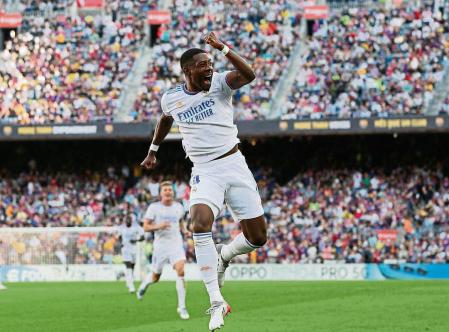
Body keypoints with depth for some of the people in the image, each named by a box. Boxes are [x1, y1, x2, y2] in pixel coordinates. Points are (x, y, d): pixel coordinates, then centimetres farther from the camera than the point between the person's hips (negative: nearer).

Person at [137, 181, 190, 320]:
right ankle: (144, 284, 49)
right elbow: (145, 227, -5)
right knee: (155, 277, 10)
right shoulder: (154, 207, -4)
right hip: (160, 245, -1)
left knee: (181, 271, -20)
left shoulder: (179, 207, 6)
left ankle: (182, 307, -13)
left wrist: (184, 230, 7)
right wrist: (158, 226, -22)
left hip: (176, 244, 1)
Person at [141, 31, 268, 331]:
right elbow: (165, 120, 28)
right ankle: (216, 301, -25)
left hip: (234, 165, 0)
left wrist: (223, 48, -32)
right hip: (205, 171, 0)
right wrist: (153, 150, 38)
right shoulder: (171, 99, 3)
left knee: (257, 237, -2)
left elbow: (249, 75, -26)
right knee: (201, 223, -28)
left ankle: (223, 256, 33)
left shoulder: (219, 84, -4)